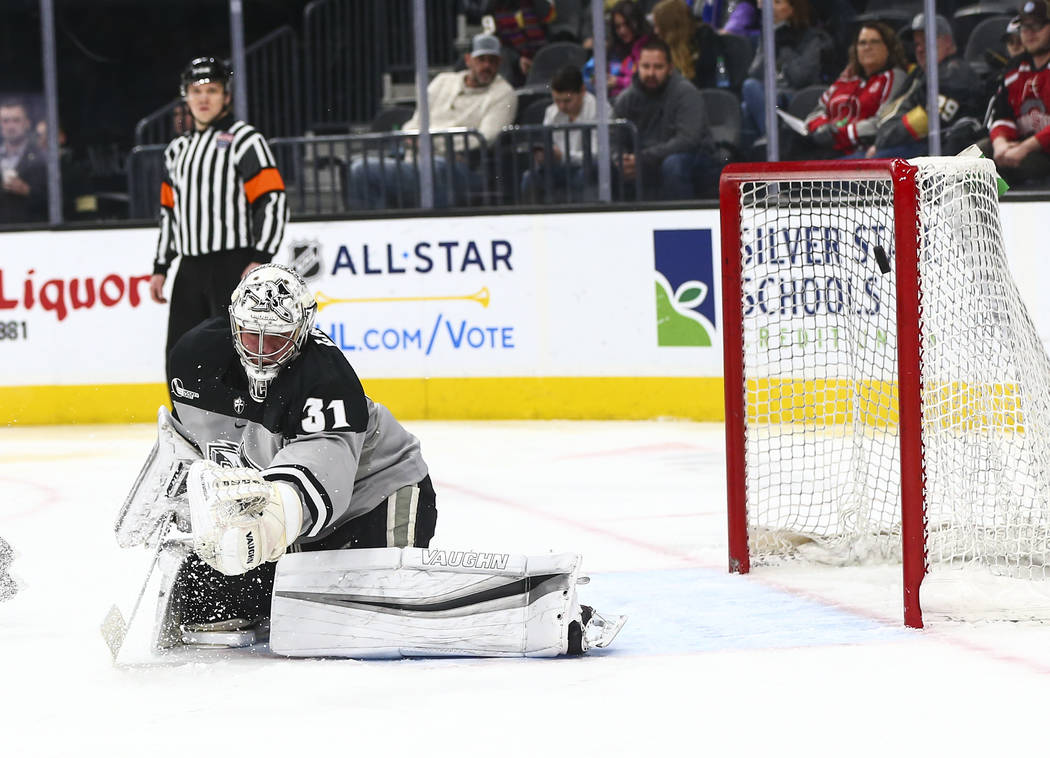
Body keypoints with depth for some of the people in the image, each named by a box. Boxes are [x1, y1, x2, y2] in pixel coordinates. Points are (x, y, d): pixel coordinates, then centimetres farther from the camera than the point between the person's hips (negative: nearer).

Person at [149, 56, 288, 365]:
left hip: (234, 267, -8)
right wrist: (160, 268, 18)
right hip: (191, 270, 8)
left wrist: (260, 259, -20)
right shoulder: (177, 149, 18)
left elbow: (274, 202, -13)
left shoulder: (244, 140, -6)